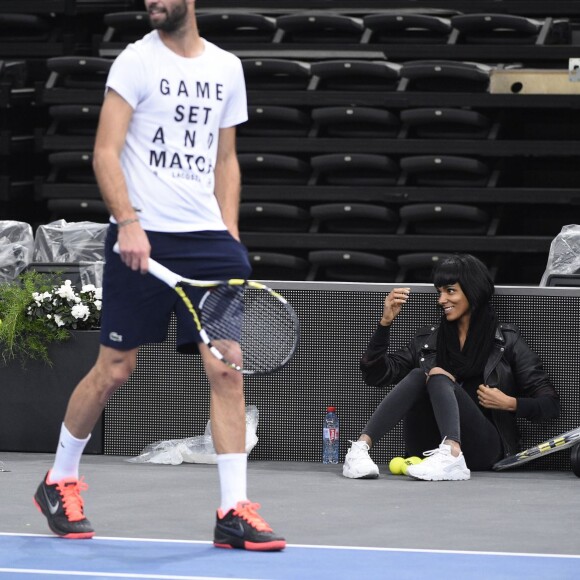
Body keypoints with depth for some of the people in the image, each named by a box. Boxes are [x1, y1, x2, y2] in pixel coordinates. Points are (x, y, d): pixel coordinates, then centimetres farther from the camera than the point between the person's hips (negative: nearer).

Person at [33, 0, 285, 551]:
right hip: (141, 238, -4)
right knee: (113, 370, 2)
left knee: (227, 371, -6)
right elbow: (105, 151, -9)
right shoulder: (137, 60, -2)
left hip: (207, 238, 4)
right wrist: (128, 222, -20)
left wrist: (229, 232, 9)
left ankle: (234, 512, -6)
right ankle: (59, 482, 24)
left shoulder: (227, 68, 12)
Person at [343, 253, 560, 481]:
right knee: (417, 375, -20)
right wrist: (385, 322, 1)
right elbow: (375, 375, 11)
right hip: (429, 449, 3)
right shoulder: (427, 341, 18)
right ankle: (360, 448, -37)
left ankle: (452, 456, -53)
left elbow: (550, 405, 5)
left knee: (438, 376, -24)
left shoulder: (506, 341, 9)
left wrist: (510, 403, -13)